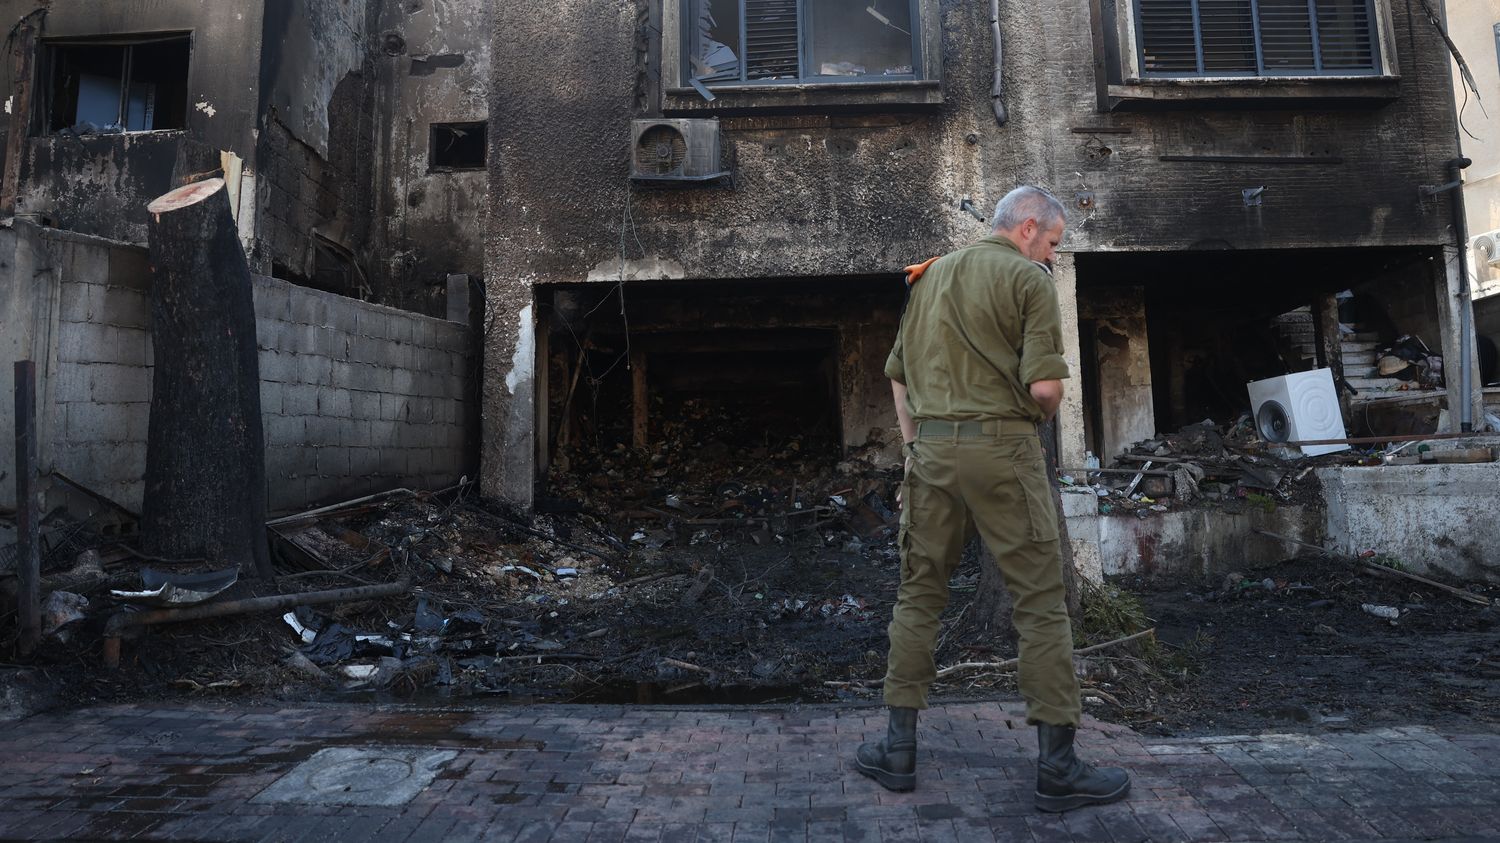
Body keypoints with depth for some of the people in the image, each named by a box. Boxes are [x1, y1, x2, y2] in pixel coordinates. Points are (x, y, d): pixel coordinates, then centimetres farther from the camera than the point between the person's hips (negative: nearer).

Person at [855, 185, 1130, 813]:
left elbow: (898, 375, 18)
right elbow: (1044, 385, -12)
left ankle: (899, 748, 18)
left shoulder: (930, 276, 17)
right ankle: (1057, 766, 11)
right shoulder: (1030, 279, -1)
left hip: (931, 448, 6)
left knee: (918, 595, 12)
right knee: (1041, 602, 4)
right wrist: (1042, 415, 10)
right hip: (1001, 447, -5)